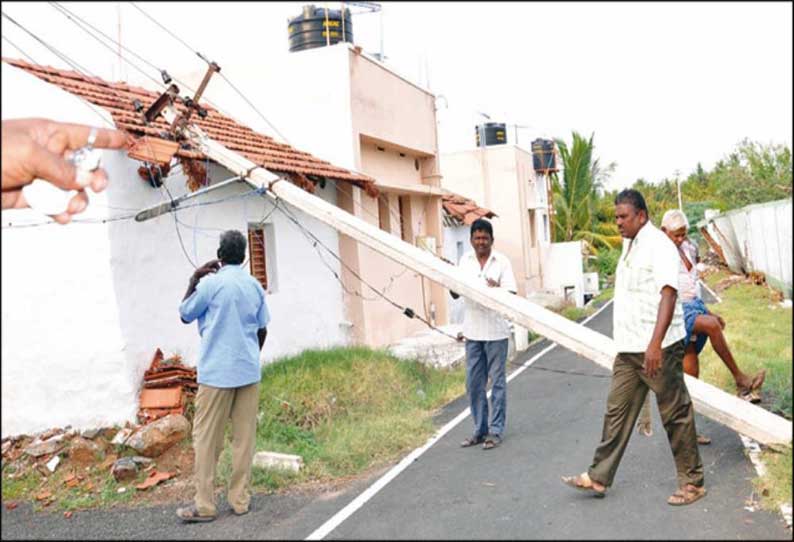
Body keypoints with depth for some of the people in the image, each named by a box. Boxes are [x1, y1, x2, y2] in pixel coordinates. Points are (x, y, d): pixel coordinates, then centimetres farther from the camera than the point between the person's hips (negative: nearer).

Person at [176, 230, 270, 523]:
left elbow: (185, 315, 3)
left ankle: (204, 505, 4)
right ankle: (240, 499, 12)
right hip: (249, 371, 5)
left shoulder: (211, 283, -9)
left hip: (217, 372, -5)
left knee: (207, 438, 2)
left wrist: (194, 280, 7)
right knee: (244, 436, 8)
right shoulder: (255, 285, 6)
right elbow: (262, 330, 11)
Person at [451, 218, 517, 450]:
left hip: (495, 329, -4)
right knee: (474, 383, 9)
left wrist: (498, 290, -30)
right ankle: (480, 429, 20)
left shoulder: (501, 261, -4)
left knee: (497, 381, 4)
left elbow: (511, 294, -8)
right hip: (473, 329, 4)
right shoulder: (465, 260, 7)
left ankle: (496, 431, 12)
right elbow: (455, 294, 8)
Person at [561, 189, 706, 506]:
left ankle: (692, 482, 16)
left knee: (676, 414, 3)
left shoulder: (658, 245, -13)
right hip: (629, 349, 9)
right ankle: (599, 477, 16)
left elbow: (668, 293, -23)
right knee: (617, 411, 10)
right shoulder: (630, 245, 15)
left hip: (658, 348, -9)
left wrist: (655, 343, -31)